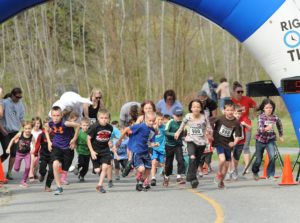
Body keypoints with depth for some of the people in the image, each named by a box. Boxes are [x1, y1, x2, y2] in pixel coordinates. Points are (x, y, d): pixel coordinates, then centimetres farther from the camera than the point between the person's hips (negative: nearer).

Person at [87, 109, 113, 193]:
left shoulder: (110, 128, -7)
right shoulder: (94, 127, -17)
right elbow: (88, 139, -11)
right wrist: (92, 151, -15)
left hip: (105, 150, 2)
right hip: (95, 151, -2)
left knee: (105, 167, -13)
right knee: (97, 170, 1)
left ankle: (100, 185, -3)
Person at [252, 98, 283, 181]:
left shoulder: (275, 118, -9)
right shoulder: (261, 117, -17)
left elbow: (280, 126, 12)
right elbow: (259, 129, -29)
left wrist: (281, 136, 22)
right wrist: (266, 128, -49)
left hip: (270, 140, 1)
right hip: (260, 140, -1)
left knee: (272, 156, -21)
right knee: (258, 160, 10)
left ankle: (270, 175, -7)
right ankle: (255, 172, 40)